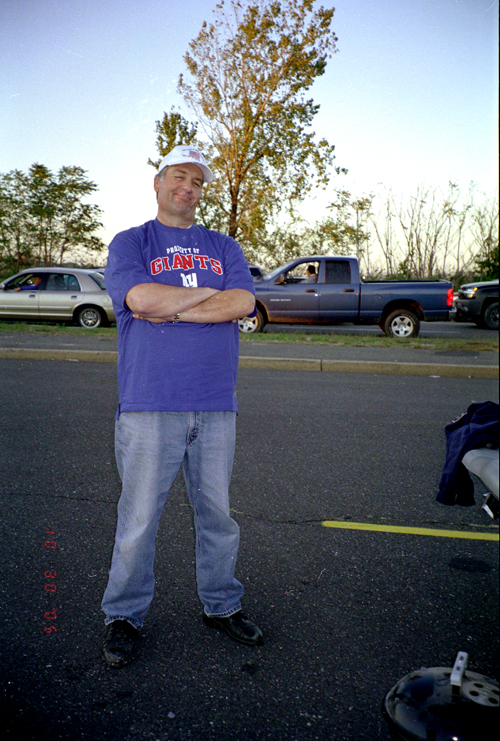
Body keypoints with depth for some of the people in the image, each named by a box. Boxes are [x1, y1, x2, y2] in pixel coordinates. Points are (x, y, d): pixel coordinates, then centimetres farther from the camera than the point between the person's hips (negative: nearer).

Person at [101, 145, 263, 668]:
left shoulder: (224, 247, 15)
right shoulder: (130, 243, 7)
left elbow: (243, 303, -3)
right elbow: (141, 298, -14)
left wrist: (169, 308, -9)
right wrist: (210, 292, -4)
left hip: (216, 406, 3)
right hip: (149, 405, -3)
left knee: (218, 513, 13)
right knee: (138, 519, 5)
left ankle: (222, 605, 32)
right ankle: (123, 616, 25)